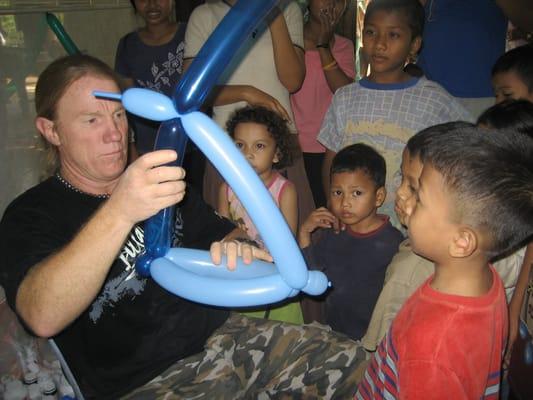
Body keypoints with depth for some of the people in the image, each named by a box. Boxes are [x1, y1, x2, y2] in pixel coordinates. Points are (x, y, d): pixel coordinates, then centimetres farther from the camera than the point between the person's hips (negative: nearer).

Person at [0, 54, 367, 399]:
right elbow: (43, 318, -25)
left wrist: (235, 249, -7)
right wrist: (118, 214, -39)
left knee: (349, 360, -7)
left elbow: (223, 234, 19)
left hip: (220, 335, 6)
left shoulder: (155, 180, 13)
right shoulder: (30, 218, -5)